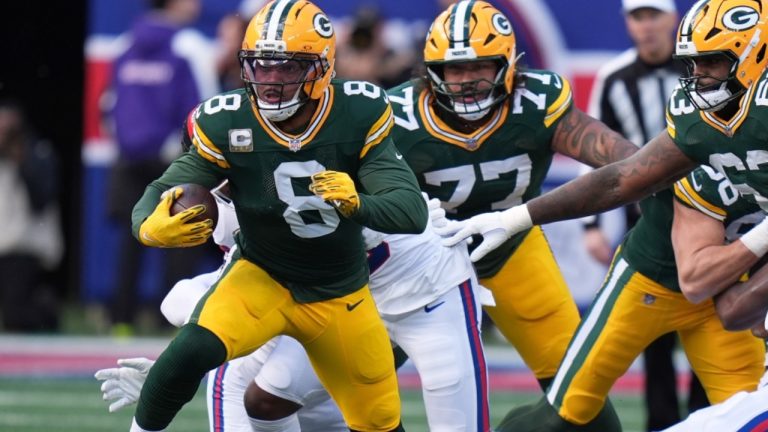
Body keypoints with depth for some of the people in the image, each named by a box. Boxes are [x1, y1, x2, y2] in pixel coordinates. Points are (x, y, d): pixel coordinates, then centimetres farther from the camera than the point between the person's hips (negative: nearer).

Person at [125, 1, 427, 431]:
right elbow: (164, 192, -13)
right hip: (263, 278, -2)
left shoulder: (359, 116, -19)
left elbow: (413, 211, -24)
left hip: (340, 294, 2)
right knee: (192, 351, -31)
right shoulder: (226, 125, -19)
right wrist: (151, 226, -38)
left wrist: (357, 203, -46)